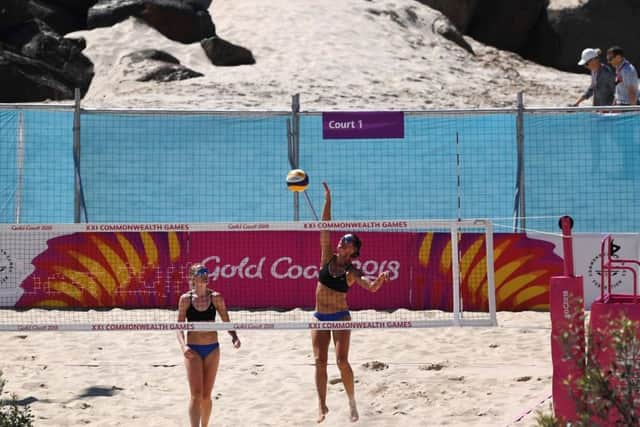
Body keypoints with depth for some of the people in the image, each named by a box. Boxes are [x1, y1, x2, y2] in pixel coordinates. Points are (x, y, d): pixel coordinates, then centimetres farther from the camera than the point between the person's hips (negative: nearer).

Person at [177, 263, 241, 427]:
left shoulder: (216, 298, 1)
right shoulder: (185, 299, -2)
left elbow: (227, 323, 5)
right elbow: (179, 327, -2)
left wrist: (234, 337, -14)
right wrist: (183, 346, -19)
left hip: (212, 349, 2)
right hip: (193, 350, -2)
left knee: (206, 395, 8)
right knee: (196, 395, -10)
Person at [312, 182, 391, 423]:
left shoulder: (352, 271, -8)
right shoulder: (328, 257, 0)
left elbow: (371, 287, -23)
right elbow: (324, 229, -8)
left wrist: (380, 280, -46)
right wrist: (328, 201, -16)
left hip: (340, 317, -3)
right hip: (320, 317, 3)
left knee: (342, 361, -9)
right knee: (320, 361, -1)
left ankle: (352, 404, 4)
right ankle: (322, 405, 6)